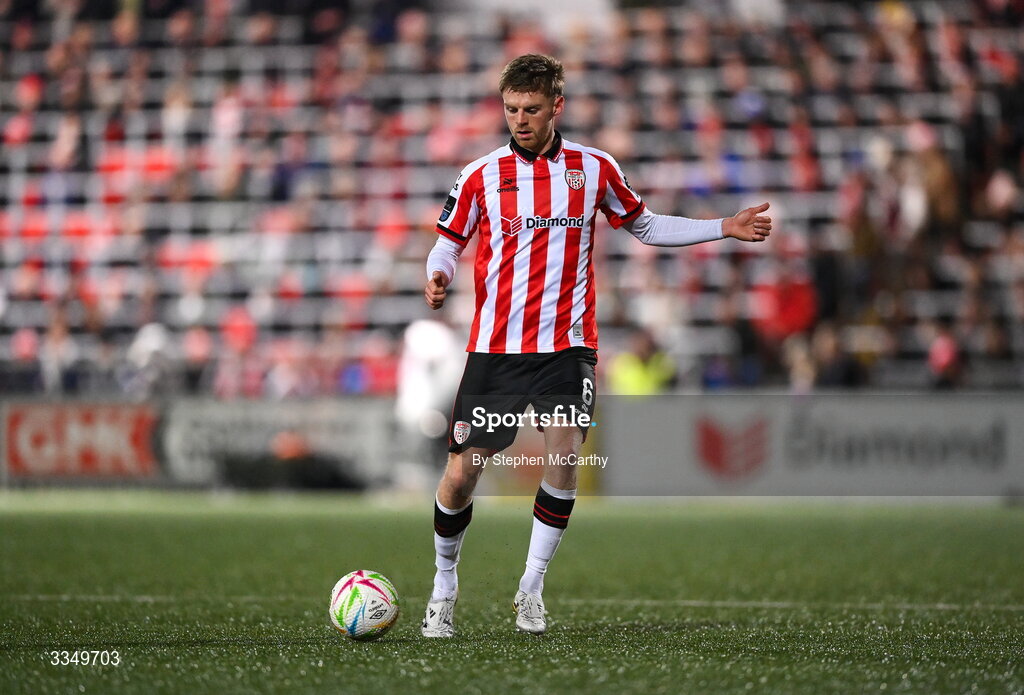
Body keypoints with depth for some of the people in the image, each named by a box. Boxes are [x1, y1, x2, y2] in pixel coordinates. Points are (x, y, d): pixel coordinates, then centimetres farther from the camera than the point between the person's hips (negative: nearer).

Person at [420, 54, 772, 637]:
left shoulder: (594, 169, 5)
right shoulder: (480, 176, 2)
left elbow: (644, 225, 18)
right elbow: (449, 243, 11)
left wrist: (724, 228, 11)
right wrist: (439, 277, -12)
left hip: (567, 343, 0)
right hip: (494, 347, 0)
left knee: (564, 458, -17)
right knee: (462, 474, -4)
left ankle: (532, 590, -2)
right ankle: (445, 585, 19)